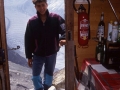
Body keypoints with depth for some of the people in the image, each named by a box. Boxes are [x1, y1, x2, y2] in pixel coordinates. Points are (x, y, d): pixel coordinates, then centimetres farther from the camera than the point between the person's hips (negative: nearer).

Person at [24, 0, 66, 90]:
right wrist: (29, 56, -3)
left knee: (49, 74, 19)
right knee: (35, 76, 4)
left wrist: (63, 38, -46)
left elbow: (64, 29, -22)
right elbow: (28, 40, -4)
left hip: (52, 53, 1)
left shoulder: (56, 18, -11)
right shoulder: (32, 21, -9)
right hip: (38, 54, 0)